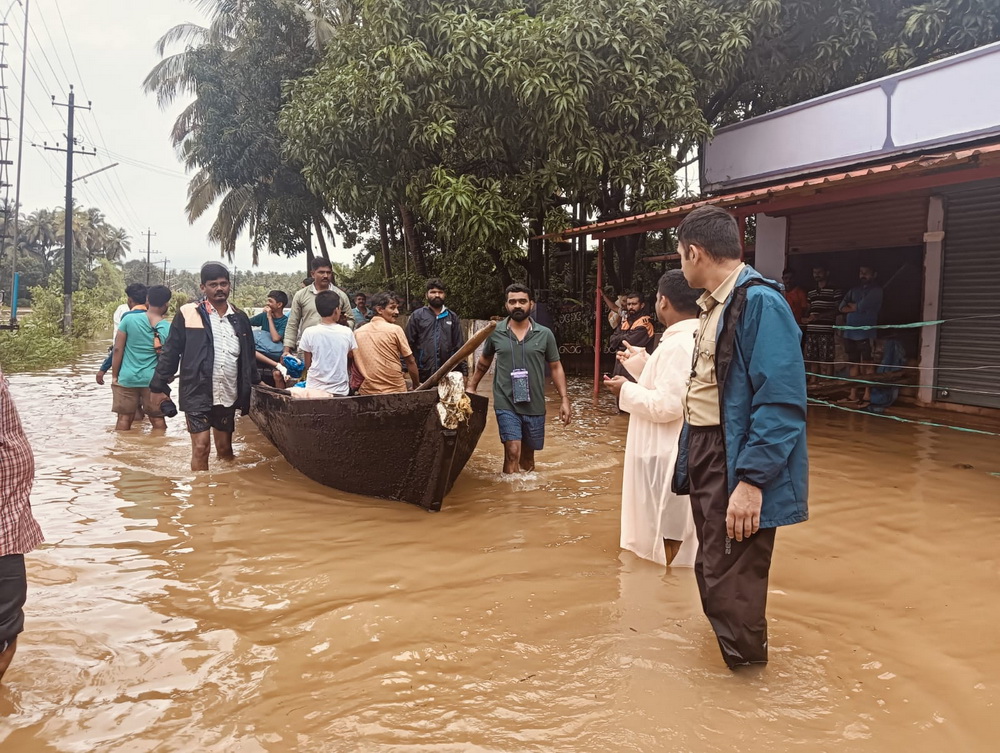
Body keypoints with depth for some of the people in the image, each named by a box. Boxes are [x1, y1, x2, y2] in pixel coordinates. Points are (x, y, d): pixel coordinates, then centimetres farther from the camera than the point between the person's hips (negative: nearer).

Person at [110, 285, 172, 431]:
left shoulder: (129, 320, -6)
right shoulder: (168, 328, -5)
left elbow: (118, 349, -3)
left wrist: (114, 376, 4)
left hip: (127, 378, 0)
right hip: (154, 380, 0)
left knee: (124, 418, 9)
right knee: (157, 419, 10)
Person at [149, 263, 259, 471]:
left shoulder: (239, 318, 8)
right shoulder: (188, 314, -4)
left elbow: (248, 355, 17)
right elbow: (170, 352, -1)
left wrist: (256, 383, 18)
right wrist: (158, 387, -2)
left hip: (228, 396, 4)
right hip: (197, 394, -4)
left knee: (225, 448, 13)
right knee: (201, 447, -6)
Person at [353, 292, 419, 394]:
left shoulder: (358, 332, 4)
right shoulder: (395, 329, -7)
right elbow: (410, 361, -4)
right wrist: (416, 386, 7)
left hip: (367, 391, 4)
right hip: (395, 391, -4)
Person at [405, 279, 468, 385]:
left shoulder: (452, 317, 12)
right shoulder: (417, 316, 4)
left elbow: (459, 346, 12)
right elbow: (408, 345, 3)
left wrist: (464, 371, 7)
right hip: (423, 374, -2)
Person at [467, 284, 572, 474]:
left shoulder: (545, 334, -1)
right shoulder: (495, 333, 0)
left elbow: (555, 367, 4)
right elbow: (484, 362, 16)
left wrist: (564, 399, -2)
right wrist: (472, 386, 18)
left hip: (534, 406, 2)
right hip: (506, 404, -1)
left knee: (527, 455, 14)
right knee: (512, 452, -13)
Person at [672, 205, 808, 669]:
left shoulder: (760, 303, -18)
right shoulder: (714, 306, 12)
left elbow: (780, 404, -24)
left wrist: (751, 480, -26)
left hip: (738, 465, -10)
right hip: (706, 454, 10)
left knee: (730, 585, 0)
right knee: (711, 573, 20)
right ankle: (736, 657, 39)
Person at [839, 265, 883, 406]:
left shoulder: (876, 290, 0)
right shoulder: (854, 290, 18)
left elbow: (862, 306, -13)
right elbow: (842, 307, 5)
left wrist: (851, 305, 4)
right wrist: (856, 307, -10)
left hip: (866, 333, -6)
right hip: (850, 332, 6)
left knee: (866, 364, -6)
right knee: (854, 364, 8)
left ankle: (867, 396, -5)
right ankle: (853, 395, 12)